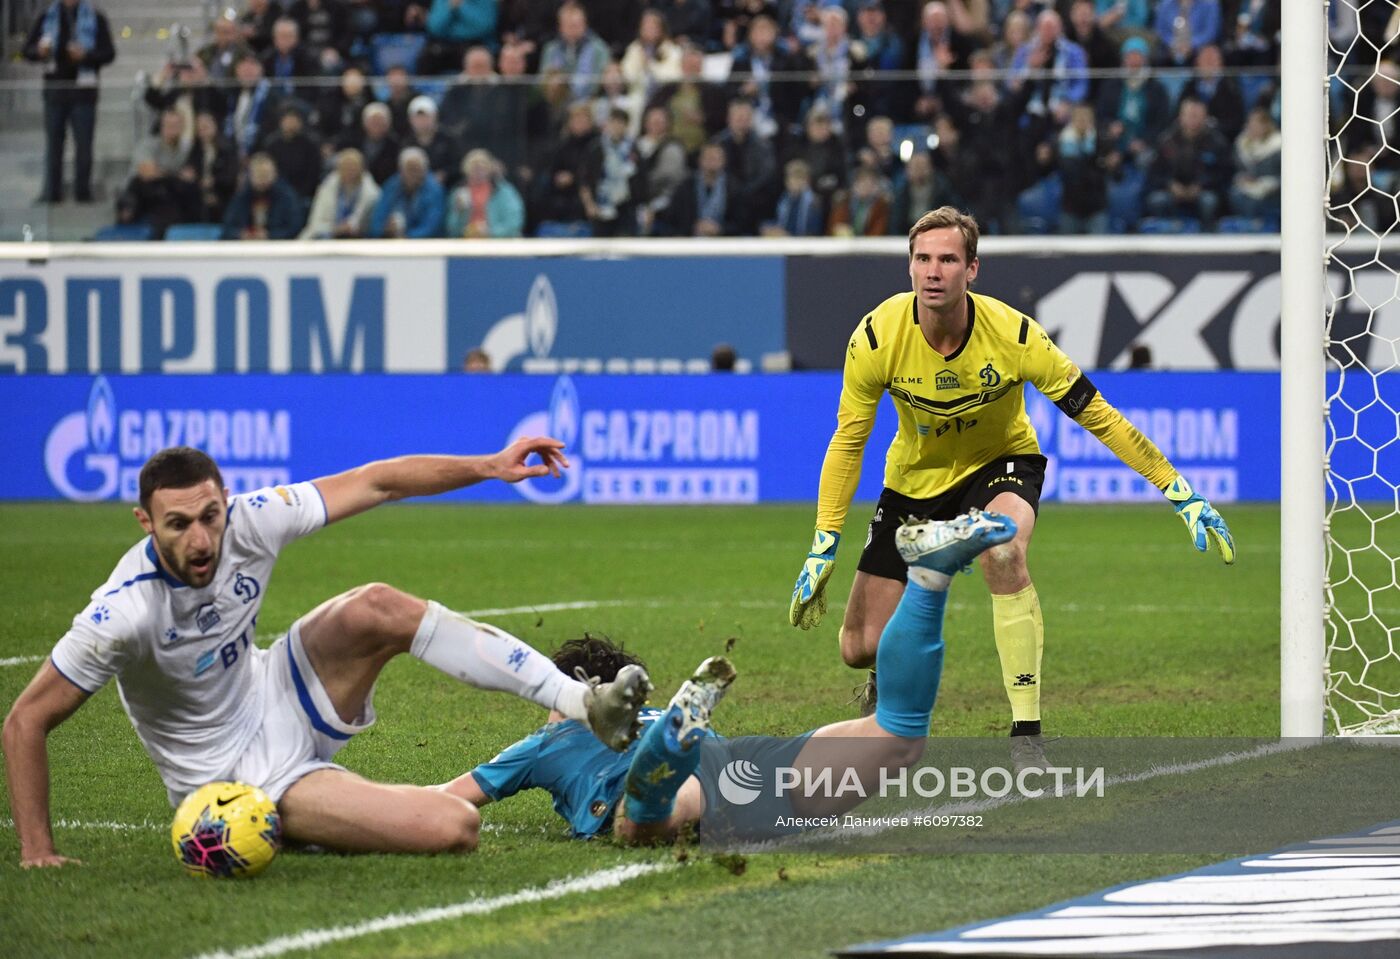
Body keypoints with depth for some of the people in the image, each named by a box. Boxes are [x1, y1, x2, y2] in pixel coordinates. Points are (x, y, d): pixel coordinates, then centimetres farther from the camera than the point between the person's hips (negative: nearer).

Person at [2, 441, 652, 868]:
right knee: (453, 829, -24)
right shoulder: (125, 611, -30)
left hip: (281, 701, 6)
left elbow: (373, 483, -6)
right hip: (233, 778, -6)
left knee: (375, 609, -24)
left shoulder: (247, 524, -15)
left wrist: (489, 466, -10)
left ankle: (586, 704, -14)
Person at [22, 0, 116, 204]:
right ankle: (51, 192, 6)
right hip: (55, 90, 2)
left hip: (83, 91, -2)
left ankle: (83, 192, 5)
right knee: (53, 143, 3)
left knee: (83, 145, 0)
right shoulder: (47, 17, 10)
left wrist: (86, 56, -18)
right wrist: (40, 51, -14)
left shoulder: (95, 18, 5)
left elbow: (109, 53, 0)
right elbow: (27, 50, 9)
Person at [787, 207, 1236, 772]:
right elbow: (848, 441, -10)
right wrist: (823, 547, -13)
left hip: (1001, 463, -2)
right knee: (861, 648, -4)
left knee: (1002, 552, -39)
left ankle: (1027, 735, -30)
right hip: (916, 477, 2)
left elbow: (1097, 417, -17)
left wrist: (1181, 494, -16)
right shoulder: (877, 338, -23)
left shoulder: (1014, 334, -27)